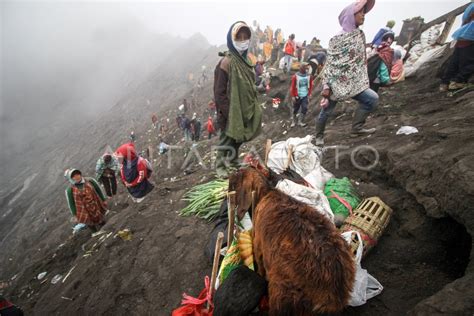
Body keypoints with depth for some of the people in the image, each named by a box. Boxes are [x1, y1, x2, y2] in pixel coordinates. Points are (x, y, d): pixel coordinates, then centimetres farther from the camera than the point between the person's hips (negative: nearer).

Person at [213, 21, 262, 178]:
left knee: (238, 138, 19)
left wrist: (253, 107, 13)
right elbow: (219, 93, -19)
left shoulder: (244, 60, 9)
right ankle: (220, 166, 21)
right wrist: (229, 113, -21)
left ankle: (234, 160, 39)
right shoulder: (226, 62, -17)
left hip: (244, 110, 8)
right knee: (227, 139, 4)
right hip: (231, 112, -8)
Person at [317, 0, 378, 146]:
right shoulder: (338, 39, -8)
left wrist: (364, 82, 15)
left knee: (373, 98, -11)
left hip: (354, 83, 6)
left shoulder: (360, 34, 12)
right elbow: (329, 63, -11)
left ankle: (357, 127, 2)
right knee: (326, 111, 4)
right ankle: (319, 136, 25)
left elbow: (362, 60, 18)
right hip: (336, 83, -6)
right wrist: (326, 86, -18)